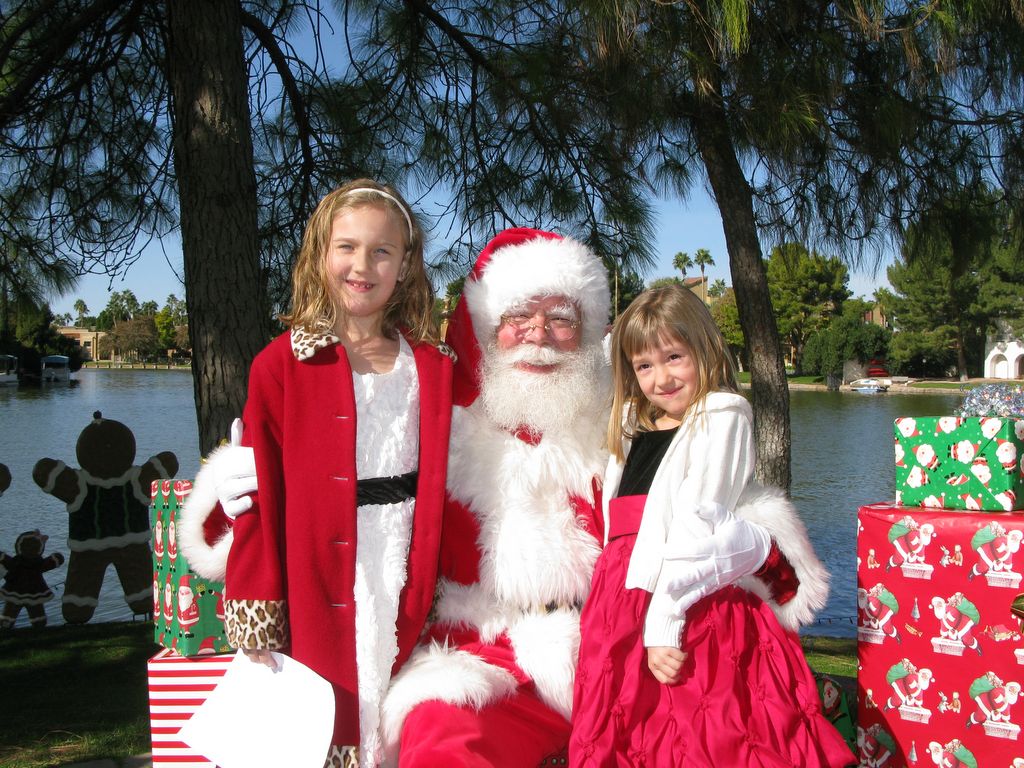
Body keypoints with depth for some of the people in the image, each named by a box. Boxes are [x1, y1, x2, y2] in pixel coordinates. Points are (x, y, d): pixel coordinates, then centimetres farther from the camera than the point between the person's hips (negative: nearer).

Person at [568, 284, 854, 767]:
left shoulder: (720, 419, -4)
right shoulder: (633, 429, 17)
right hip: (625, 599, 6)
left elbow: (696, 525, -13)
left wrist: (663, 620, -19)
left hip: (694, 608, -6)